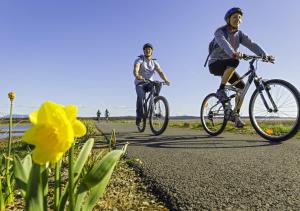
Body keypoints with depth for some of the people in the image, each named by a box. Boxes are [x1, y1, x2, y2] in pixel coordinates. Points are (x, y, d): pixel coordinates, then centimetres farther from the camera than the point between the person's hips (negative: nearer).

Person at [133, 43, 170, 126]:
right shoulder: (139, 60, -3)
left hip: (149, 82, 3)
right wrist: (137, 76, -49)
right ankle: (139, 116, -16)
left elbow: (160, 71, -8)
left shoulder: (154, 62, 8)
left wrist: (165, 80, -28)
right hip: (140, 83, -3)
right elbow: (136, 68, -24)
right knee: (141, 96, -29)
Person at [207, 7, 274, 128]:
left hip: (227, 66, 6)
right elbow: (224, 43, -33)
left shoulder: (240, 34, 5)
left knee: (242, 86, -9)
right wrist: (233, 54, -53)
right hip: (215, 64, -6)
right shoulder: (220, 32, -11)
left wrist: (265, 55, -27)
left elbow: (252, 45, -10)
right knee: (234, 62, -36)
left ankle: (235, 114, 4)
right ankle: (220, 90, -22)